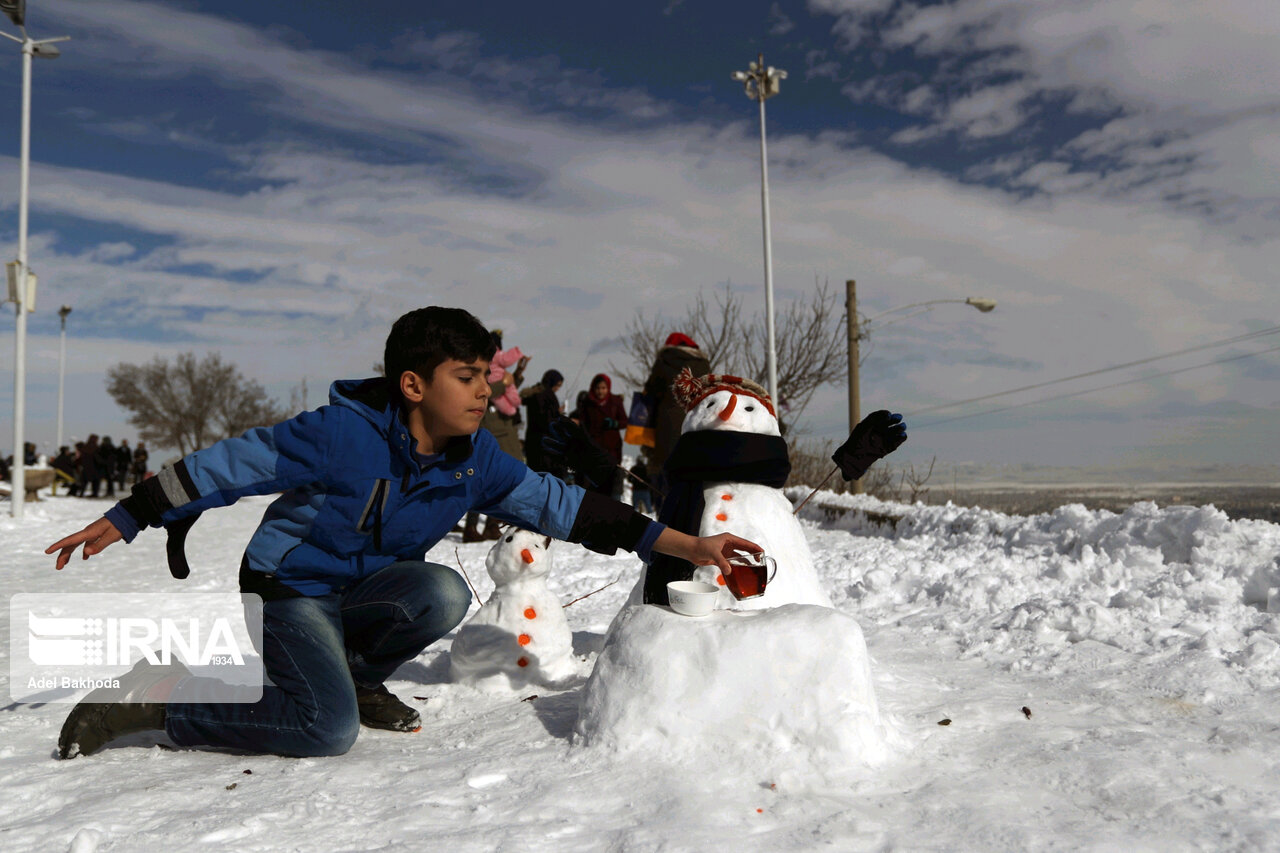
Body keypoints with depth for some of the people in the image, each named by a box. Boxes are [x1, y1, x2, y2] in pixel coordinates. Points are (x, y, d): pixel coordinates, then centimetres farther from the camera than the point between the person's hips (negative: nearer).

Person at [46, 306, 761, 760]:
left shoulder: (475, 457, -8)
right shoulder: (343, 434, -25)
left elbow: (558, 503, -6)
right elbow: (227, 465, -17)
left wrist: (684, 544, -10)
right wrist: (123, 521, -13)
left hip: (369, 589, 6)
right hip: (290, 586, -5)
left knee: (444, 593, -26)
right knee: (330, 728, -26)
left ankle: (356, 675, 2)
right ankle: (158, 698, -6)